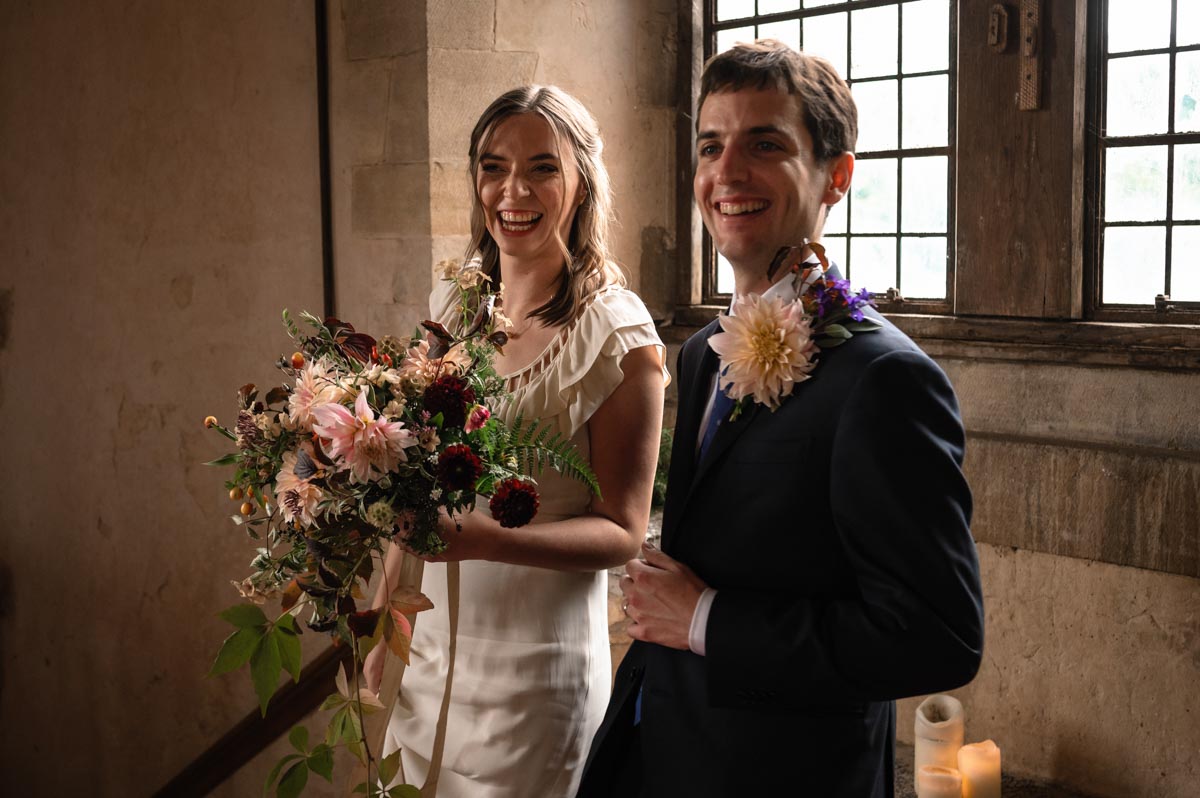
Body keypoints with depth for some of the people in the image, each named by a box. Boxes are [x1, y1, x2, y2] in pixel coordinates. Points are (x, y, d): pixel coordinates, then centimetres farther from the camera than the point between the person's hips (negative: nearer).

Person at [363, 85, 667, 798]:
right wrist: (387, 614, 13)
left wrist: (479, 538, -29)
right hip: (429, 645, 5)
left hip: (536, 667, -5)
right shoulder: (453, 301, 1)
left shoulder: (619, 336, -15)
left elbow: (621, 532, -14)